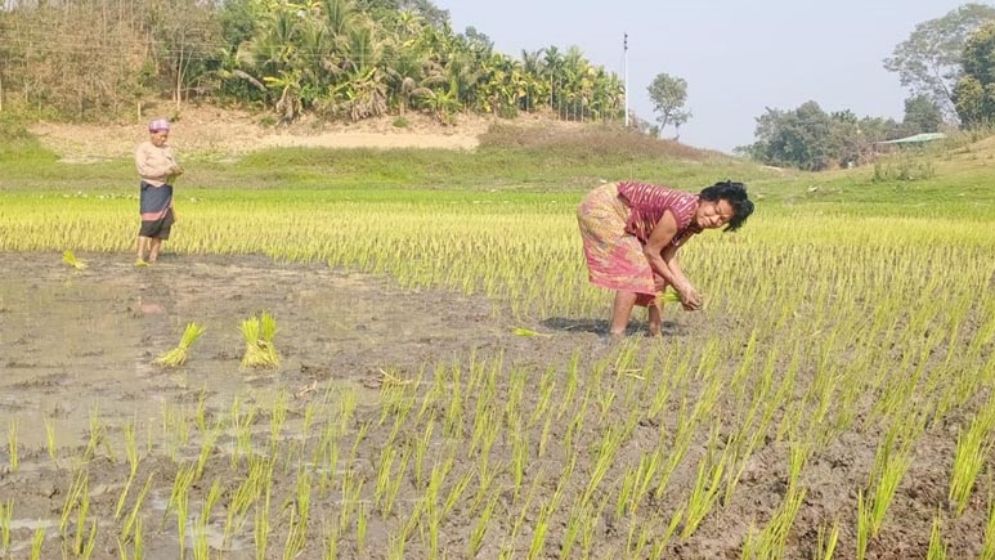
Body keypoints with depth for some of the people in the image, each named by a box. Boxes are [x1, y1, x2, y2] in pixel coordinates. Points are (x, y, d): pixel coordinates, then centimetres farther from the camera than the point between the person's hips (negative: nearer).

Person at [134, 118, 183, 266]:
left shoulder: (167, 149, 12)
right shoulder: (142, 149, -7)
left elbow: (175, 168, 8)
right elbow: (143, 170, -19)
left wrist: (176, 171, -17)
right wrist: (165, 171, -25)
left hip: (166, 191, 6)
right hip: (151, 190, -6)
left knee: (162, 226, 2)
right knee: (149, 224, -18)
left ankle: (152, 259, 5)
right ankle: (140, 258, -22)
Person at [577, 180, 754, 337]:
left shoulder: (697, 221, -4)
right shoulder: (682, 211, -31)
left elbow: (668, 254, -1)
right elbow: (651, 251, -22)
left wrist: (687, 287, -12)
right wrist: (680, 287, -15)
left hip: (626, 217, 9)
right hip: (601, 208, -9)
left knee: (658, 273, 9)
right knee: (636, 270, -17)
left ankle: (655, 332, 15)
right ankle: (616, 335, -14)